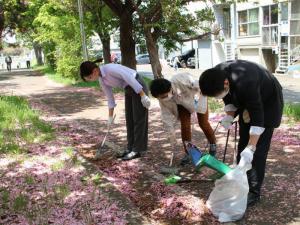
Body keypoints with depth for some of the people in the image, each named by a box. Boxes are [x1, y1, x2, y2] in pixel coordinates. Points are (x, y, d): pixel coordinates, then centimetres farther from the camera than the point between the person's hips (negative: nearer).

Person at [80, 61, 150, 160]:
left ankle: (137, 150, 1)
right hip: (128, 89, 9)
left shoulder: (110, 68, -25)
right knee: (129, 120, 9)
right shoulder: (102, 80, 2)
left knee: (138, 119, -4)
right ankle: (130, 148, 16)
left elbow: (130, 78, -27)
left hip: (138, 86, -9)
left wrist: (143, 96, -26)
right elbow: (110, 97, 11)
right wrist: (110, 116, 16)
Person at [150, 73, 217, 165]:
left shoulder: (181, 80, -43)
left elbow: (199, 86, -28)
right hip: (182, 103, 3)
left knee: (203, 123, 2)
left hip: (198, 96, -3)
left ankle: (213, 145, 28)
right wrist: (171, 132, -19)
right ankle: (188, 153, 7)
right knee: (184, 126, -9)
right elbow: (167, 115, -19)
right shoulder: (163, 99, -27)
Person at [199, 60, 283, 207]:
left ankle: (254, 192, 2)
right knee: (242, 145, 11)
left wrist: (251, 148, -36)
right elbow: (229, 97, -1)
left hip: (267, 103, -7)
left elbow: (257, 117, -37)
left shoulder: (244, 83, -43)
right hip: (248, 102, 7)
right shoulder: (217, 76, -22)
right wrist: (229, 116, -16)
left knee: (258, 150, -8)